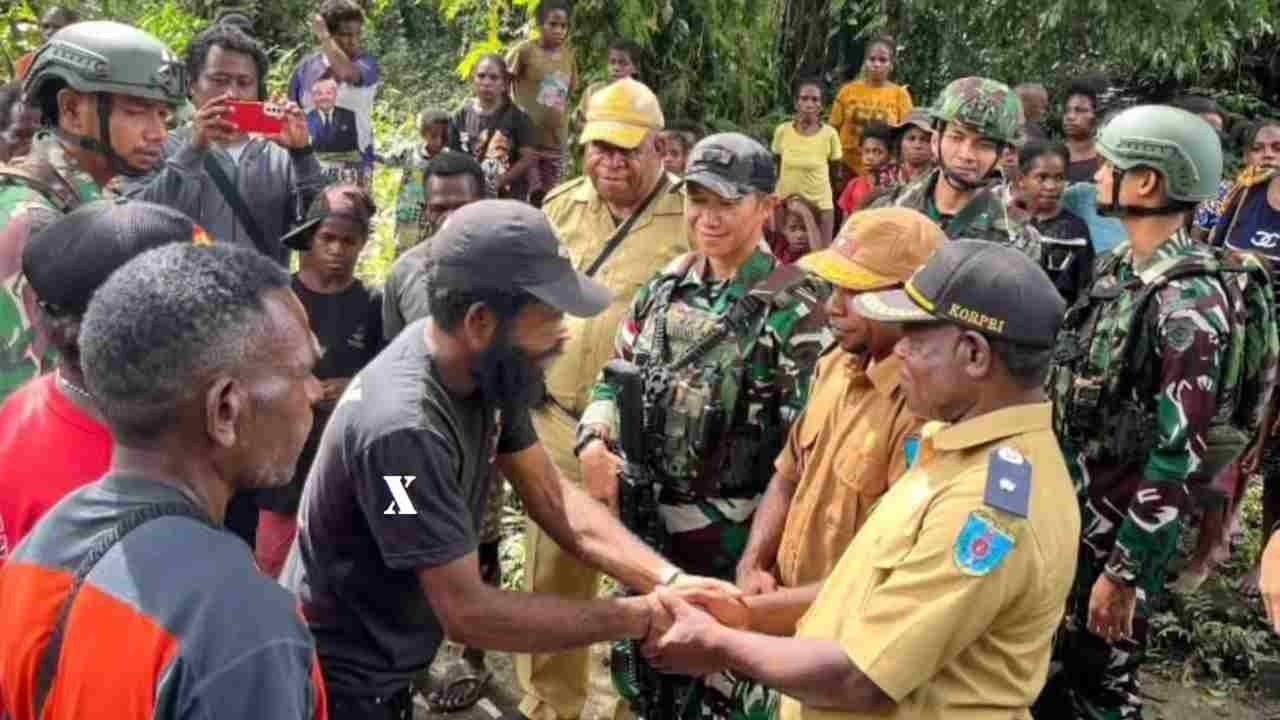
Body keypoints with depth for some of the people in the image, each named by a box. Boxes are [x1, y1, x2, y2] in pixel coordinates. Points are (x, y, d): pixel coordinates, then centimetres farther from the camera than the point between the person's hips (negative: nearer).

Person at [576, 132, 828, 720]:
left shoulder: (793, 309, -15)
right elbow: (618, 374, 13)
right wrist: (593, 441, -5)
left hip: (732, 536, -6)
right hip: (646, 519, 6)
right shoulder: (667, 285, 4)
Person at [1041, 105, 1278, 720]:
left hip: (1121, 528, -8)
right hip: (1064, 506, 8)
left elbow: (1178, 454, -24)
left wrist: (1124, 571, -21)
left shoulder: (1189, 300, -22)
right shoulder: (1118, 267, 5)